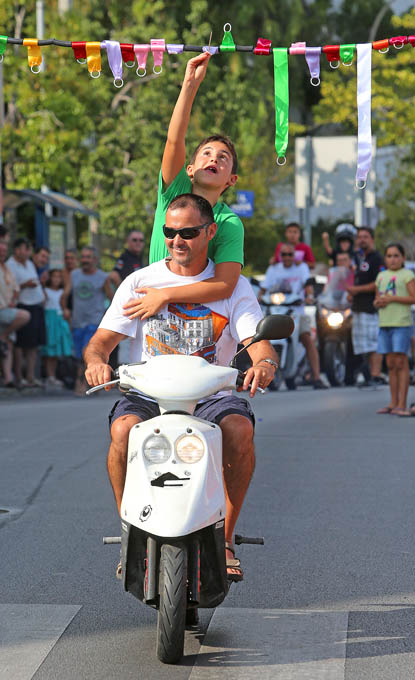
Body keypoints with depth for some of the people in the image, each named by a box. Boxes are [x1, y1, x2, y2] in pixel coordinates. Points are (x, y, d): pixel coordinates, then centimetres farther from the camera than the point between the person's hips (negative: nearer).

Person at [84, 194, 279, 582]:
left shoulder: (233, 286, 7)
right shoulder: (140, 282, 8)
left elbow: (258, 342, -6)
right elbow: (101, 341, 3)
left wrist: (264, 364, -32)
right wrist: (96, 361, -23)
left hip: (209, 395, 0)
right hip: (148, 395, 0)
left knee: (240, 428, -32)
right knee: (124, 429, -33)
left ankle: (225, 538, -17)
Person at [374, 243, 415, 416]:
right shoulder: (381, 276, 18)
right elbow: (377, 299, 26)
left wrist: (391, 299, -15)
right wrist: (378, 303, 2)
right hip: (384, 324, 6)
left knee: (401, 362, -9)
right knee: (391, 364, 7)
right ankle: (393, 403, 11)